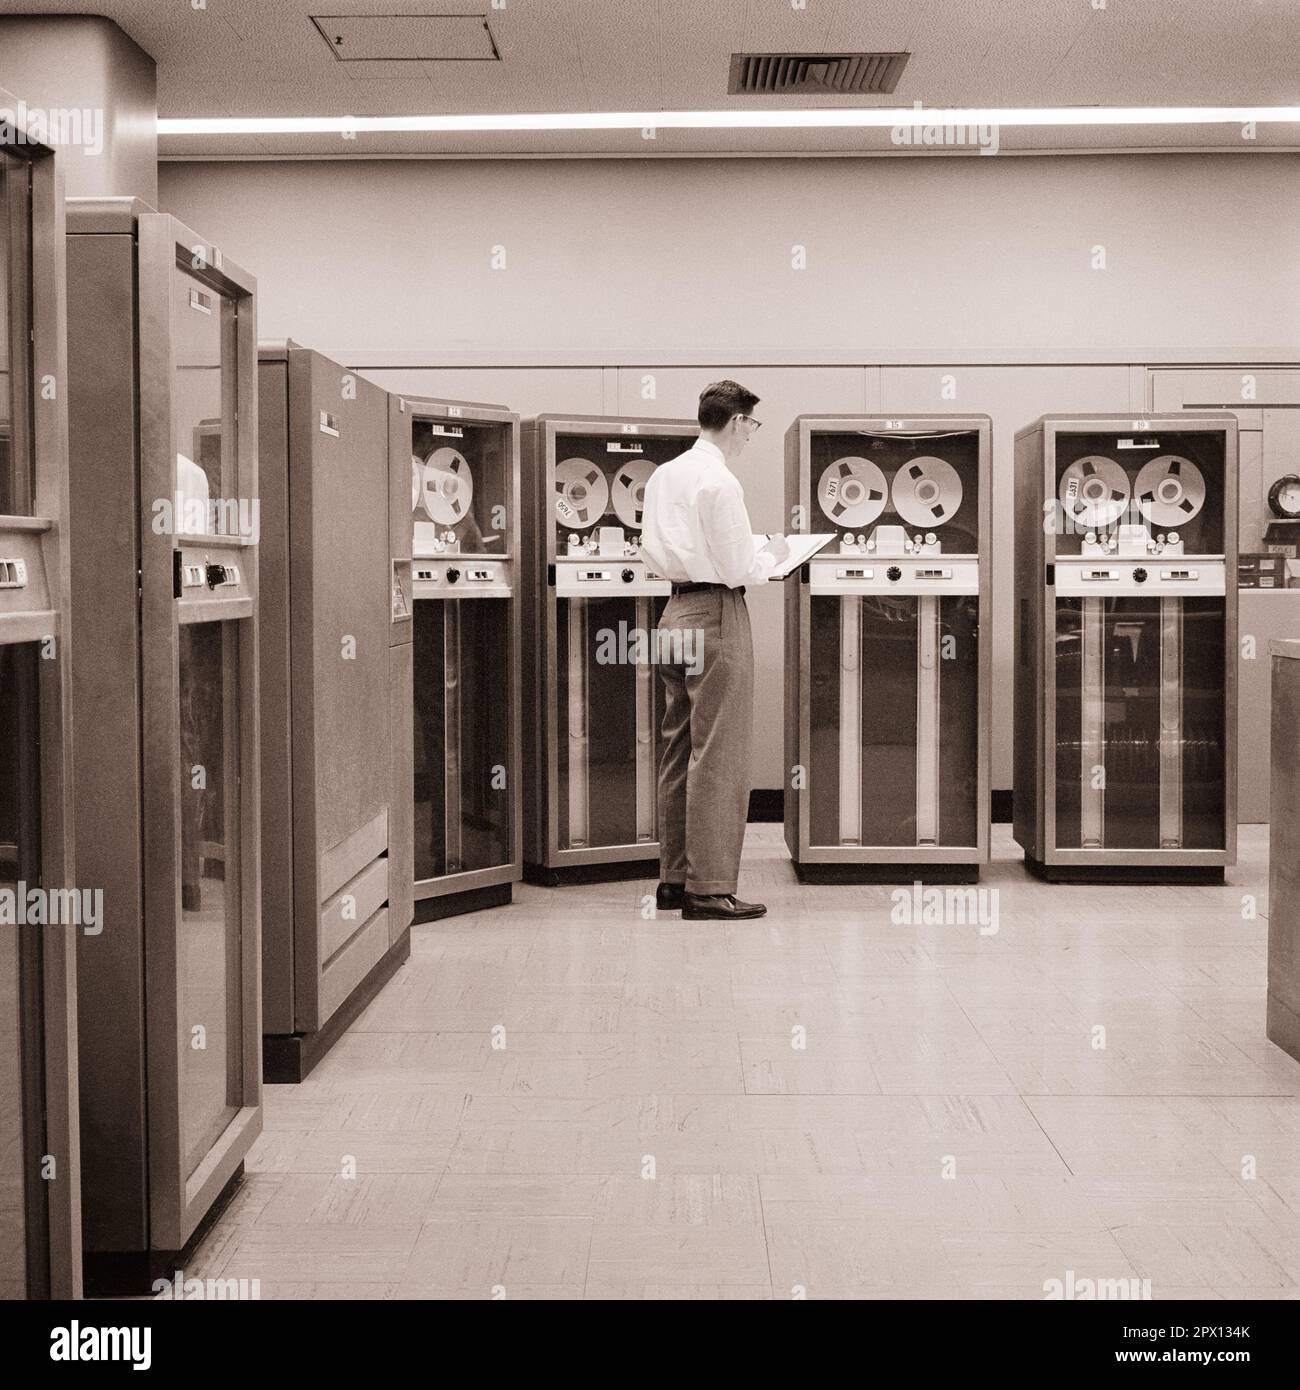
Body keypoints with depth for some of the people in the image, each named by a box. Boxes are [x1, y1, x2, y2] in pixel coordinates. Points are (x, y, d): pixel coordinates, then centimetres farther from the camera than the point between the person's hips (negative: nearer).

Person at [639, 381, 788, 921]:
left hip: (676, 612, 9)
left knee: (679, 751, 14)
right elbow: (739, 569, -17)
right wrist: (771, 553, 5)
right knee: (718, 755, -5)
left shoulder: (662, 475, 10)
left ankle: (674, 877, 20)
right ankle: (709, 888, -3)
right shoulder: (720, 482, -15)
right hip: (717, 615, -9)